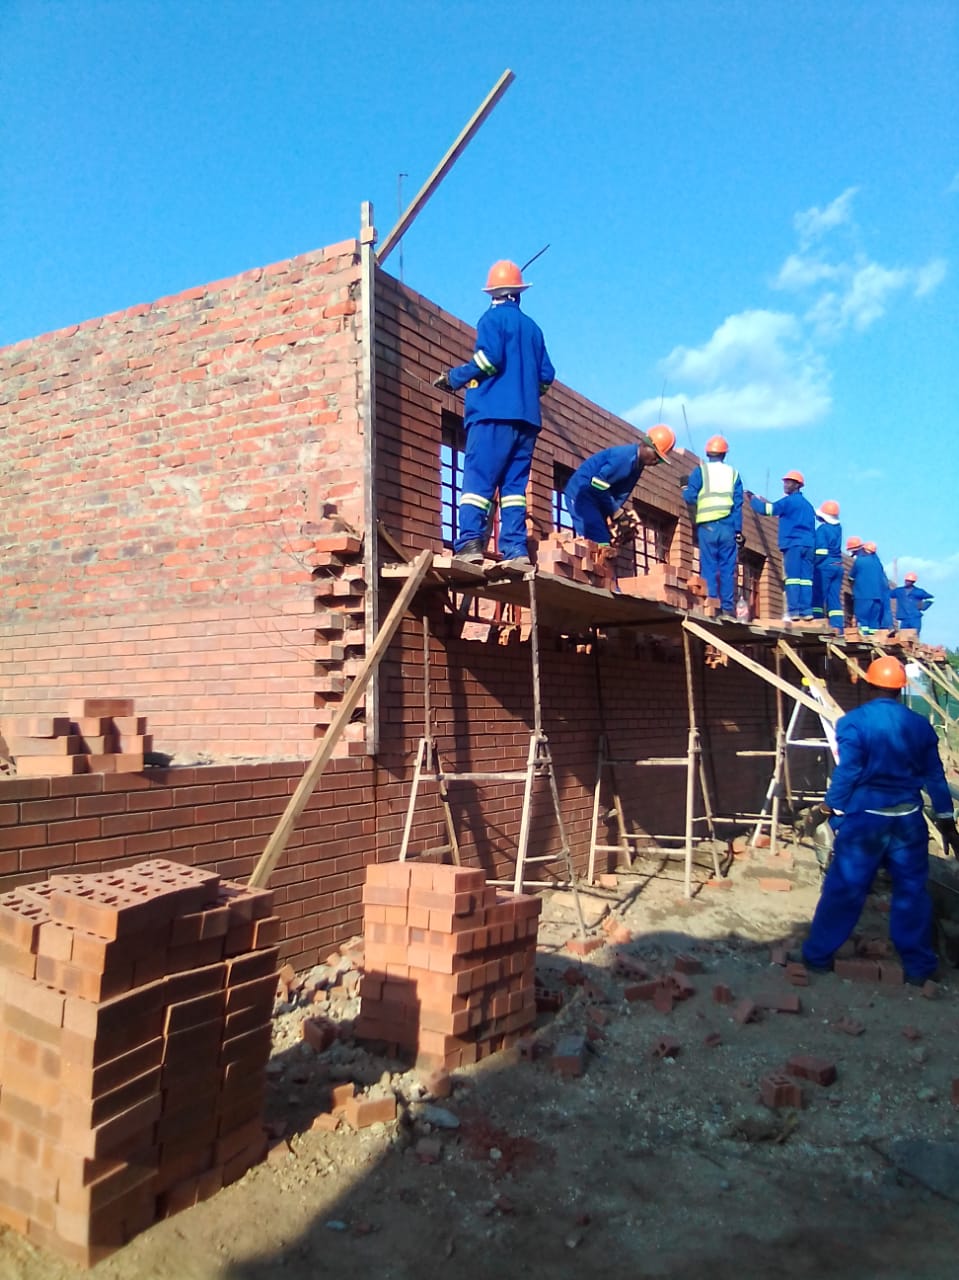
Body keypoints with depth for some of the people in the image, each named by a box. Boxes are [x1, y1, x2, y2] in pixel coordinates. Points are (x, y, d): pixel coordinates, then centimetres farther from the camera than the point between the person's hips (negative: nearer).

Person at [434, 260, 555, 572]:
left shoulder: (493, 318, 4)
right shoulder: (533, 327, 21)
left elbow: (489, 358, -11)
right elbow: (546, 376, 18)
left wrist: (453, 378, 1)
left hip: (494, 413, -6)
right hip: (527, 418, 6)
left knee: (478, 479, -11)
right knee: (514, 485, 3)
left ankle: (470, 543, -24)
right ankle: (516, 550, -6)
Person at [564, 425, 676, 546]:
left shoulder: (638, 463, 8)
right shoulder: (625, 457, -22)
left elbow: (621, 494, 9)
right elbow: (598, 485, -26)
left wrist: (612, 518, -5)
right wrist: (617, 512, -17)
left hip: (594, 497, 10)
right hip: (581, 492, -10)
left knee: (604, 542, 6)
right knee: (599, 544, -20)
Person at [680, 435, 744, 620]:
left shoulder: (701, 470, 4)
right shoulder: (733, 472, 11)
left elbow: (690, 498, 0)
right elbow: (738, 504, 8)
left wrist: (685, 487, 21)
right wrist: (738, 530, 9)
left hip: (707, 526, -2)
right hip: (728, 526, 2)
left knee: (709, 567, -1)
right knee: (727, 568, 3)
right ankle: (728, 607, -1)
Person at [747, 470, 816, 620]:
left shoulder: (789, 500, 1)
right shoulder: (808, 504, 22)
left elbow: (767, 510, -6)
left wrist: (752, 499, 8)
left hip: (793, 543, -6)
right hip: (809, 545, 7)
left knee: (792, 577, -10)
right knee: (806, 578, 0)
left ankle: (793, 611, -16)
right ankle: (806, 611, -6)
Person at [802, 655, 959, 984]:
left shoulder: (853, 722, -11)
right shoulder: (920, 725, 3)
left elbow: (846, 773, -13)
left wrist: (832, 810, -1)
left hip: (865, 818, -3)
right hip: (908, 819, 3)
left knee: (844, 888, 5)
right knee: (912, 891, 13)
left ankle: (818, 956, 16)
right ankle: (918, 967, 22)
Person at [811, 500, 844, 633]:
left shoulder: (822, 529, -9)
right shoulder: (838, 528, 12)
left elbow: (820, 551, -16)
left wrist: (813, 564, -7)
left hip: (824, 566, -7)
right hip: (838, 567, 7)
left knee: (818, 595, -4)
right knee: (835, 598, 5)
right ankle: (837, 626, 0)